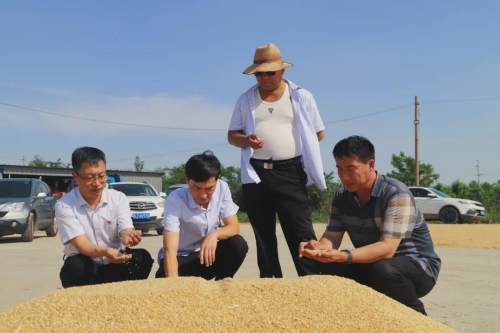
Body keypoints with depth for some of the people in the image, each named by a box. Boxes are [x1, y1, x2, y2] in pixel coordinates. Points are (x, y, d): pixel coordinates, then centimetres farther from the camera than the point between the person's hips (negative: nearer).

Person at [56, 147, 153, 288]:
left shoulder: (119, 198, -1)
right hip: (84, 270, -2)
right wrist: (104, 252, -43)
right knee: (75, 266, -34)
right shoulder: (64, 205, -11)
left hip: (116, 267, 2)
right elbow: (81, 245, -21)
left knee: (142, 257, -25)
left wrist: (128, 237, -40)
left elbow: (125, 231, -14)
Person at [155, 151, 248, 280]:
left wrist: (215, 234, -34)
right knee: (163, 277, -36)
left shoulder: (222, 188, -13)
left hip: (207, 253, 4)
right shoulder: (175, 199, -27)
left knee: (238, 244, -26)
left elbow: (234, 227, -10)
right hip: (181, 258, -3)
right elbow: (170, 249, -36)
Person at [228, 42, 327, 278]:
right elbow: (232, 135, 13)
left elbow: (318, 133, 11)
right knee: (263, 236, 8)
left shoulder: (301, 97, 6)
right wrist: (246, 140, -9)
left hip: (290, 173, -3)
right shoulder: (246, 99, 11)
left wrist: (293, 146, -2)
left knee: (301, 233, -9)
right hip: (255, 174, 3)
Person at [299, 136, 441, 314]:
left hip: (417, 266, -6)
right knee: (318, 265, -12)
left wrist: (344, 256, -48)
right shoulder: (342, 197, -1)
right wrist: (317, 247, -35)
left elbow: (387, 248, -33)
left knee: (382, 270, -38)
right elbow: (331, 238, -10)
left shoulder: (397, 195, -23)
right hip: (371, 264, 6)